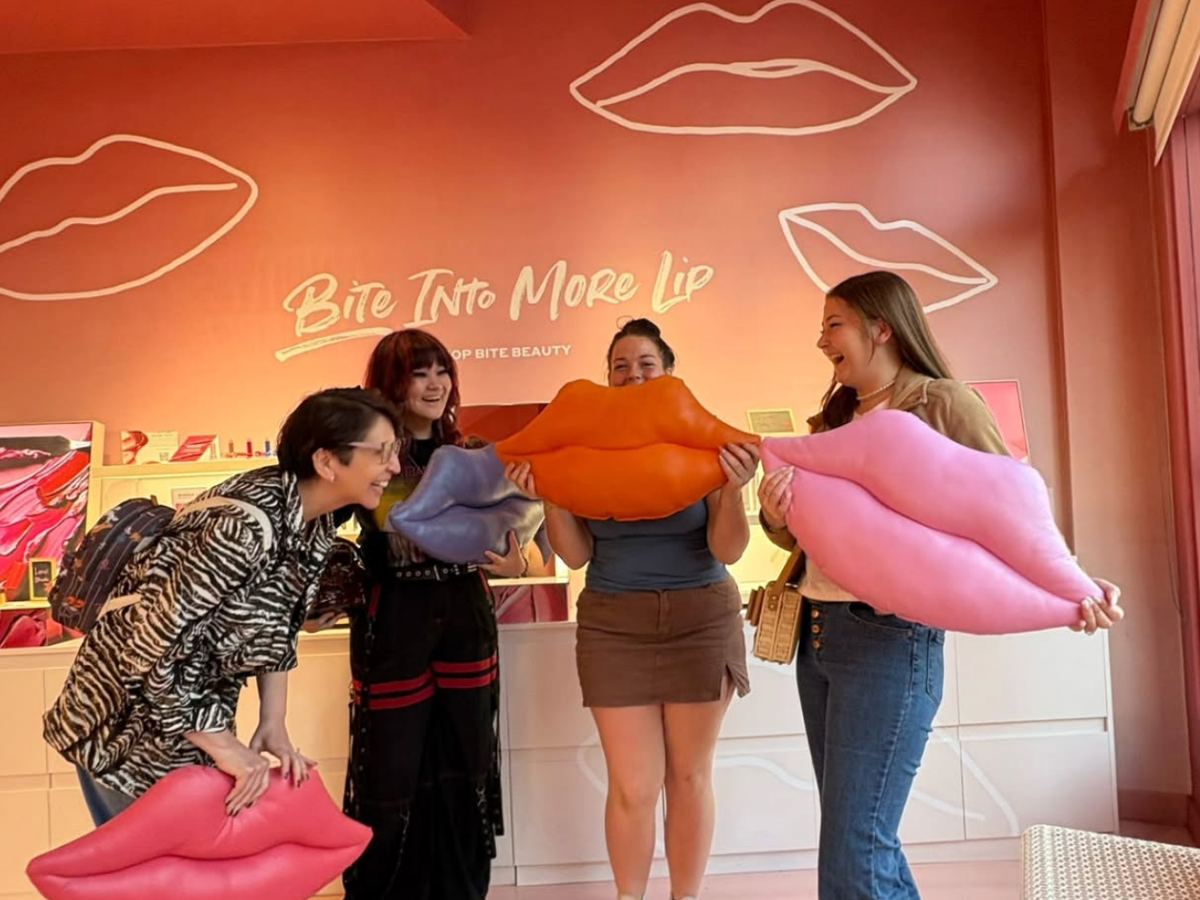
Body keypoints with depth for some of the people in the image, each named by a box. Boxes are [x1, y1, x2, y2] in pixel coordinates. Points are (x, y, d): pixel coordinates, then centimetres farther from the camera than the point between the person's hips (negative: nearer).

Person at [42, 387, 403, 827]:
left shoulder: (314, 518, -9)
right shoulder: (246, 527, -35)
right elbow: (150, 657, -30)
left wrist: (274, 721, -4)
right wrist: (224, 746, -22)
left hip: (194, 705, 8)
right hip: (129, 716, -8)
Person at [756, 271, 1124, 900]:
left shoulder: (945, 404, -3)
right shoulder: (835, 419, 16)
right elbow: (800, 534, 14)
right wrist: (775, 514, -9)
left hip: (889, 637, -7)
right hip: (816, 632, 7)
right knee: (865, 841, 15)